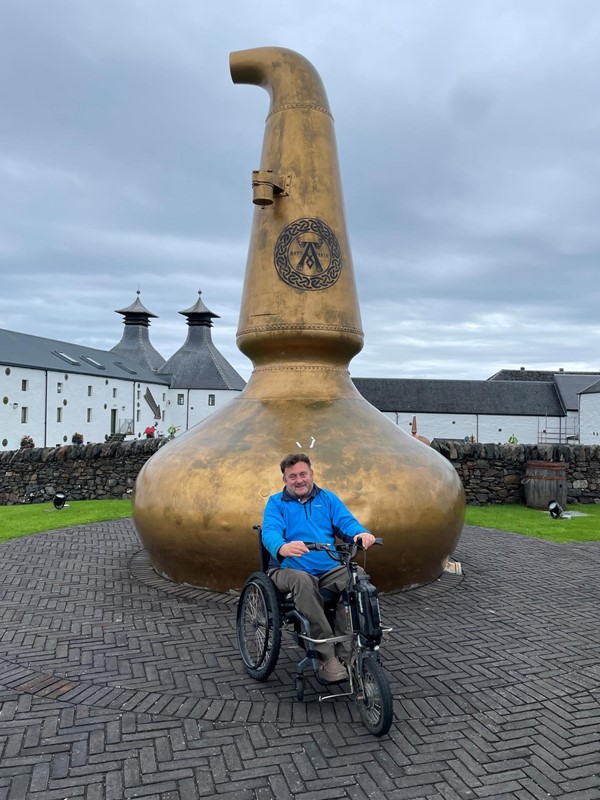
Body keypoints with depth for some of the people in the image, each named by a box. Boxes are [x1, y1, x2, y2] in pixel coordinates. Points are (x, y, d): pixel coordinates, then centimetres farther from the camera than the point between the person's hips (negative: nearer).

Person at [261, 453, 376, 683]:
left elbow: (346, 521, -2)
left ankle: (346, 650, -16)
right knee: (303, 580, -37)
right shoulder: (276, 503, 6)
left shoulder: (328, 498, 15)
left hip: (329, 570, 3)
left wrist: (362, 533, -26)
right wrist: (283, 548, -37)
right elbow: (270, 532, -13)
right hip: (289, 570, -3)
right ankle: (327, 658, -30)